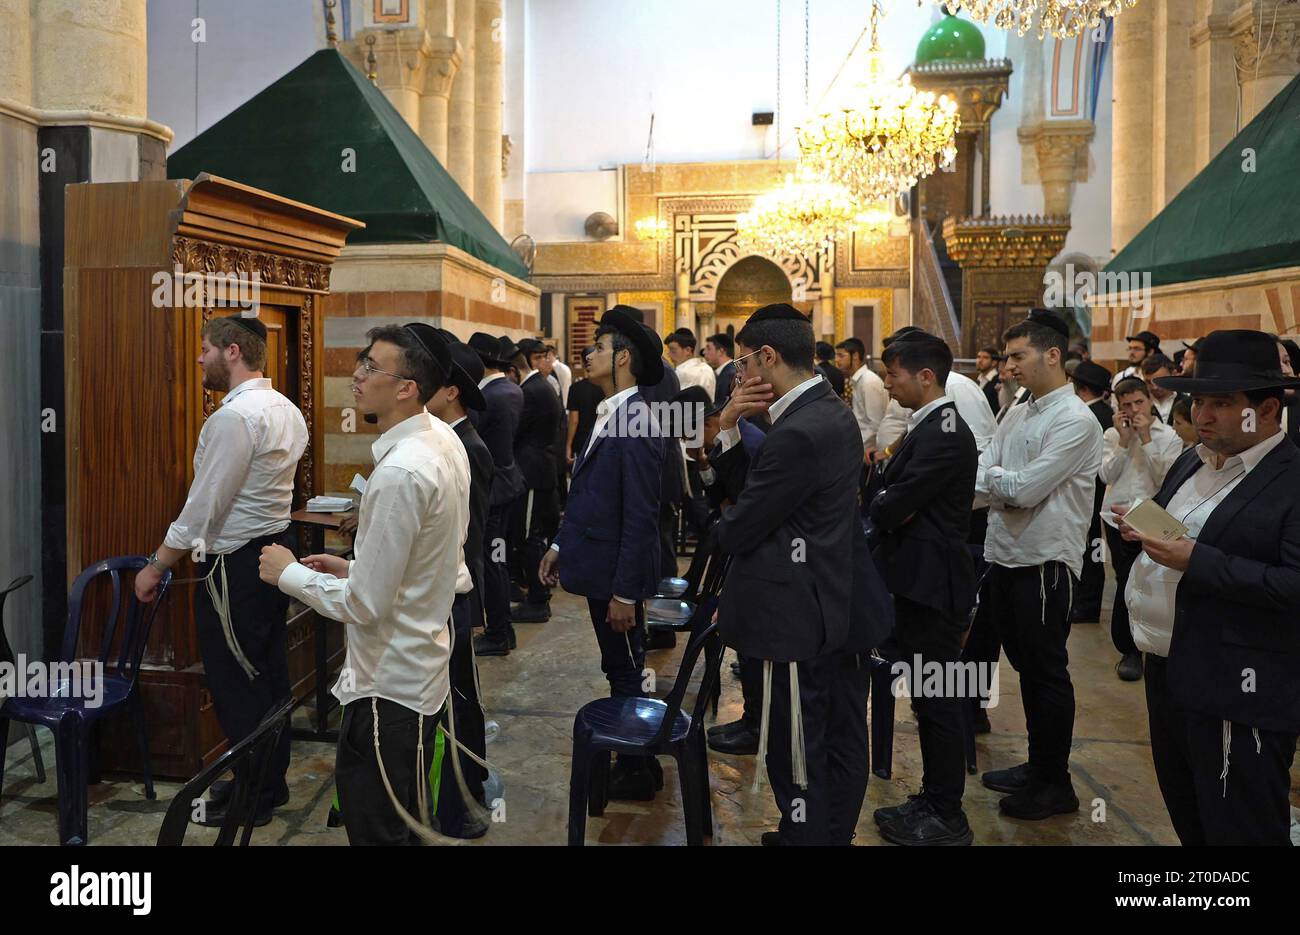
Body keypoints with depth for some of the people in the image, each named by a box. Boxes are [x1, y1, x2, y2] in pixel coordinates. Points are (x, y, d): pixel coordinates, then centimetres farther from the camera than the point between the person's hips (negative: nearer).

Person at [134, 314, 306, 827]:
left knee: (235, 686, 3)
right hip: (274, 550, 9)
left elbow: (202, 509, -19)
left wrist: (155, 567, -9)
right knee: (269, 675, 17)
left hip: (234, 565, -9)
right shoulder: (286, 410, 9)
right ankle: (272, 780, 30)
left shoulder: (233, 417, -19)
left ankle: (251, 798, 16)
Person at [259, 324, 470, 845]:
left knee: (377, 828, 5)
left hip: (388, 689, -9)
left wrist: (288, 574, -8)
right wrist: (355, 567, 9)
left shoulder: (400, 473, -27)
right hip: (425, 670, 10)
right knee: (407, 824, 24)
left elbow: (366, 606, -22)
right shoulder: (444, 440, 2)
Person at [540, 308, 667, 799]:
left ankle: (638, 772, 23)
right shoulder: (608, 416, 9)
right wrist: (561, 545, 14)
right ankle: (631, 760, 35)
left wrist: (625, 592, -21)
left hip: (618, 574, -9)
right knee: (620, 669, 20)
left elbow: (641, 517, -22)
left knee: (627, 672, 6)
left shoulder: (636, 424, -21)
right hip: (599, 564, 9)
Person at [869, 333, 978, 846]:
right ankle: (933, 799, 30)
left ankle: (947, 818, 15)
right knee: (927, 697, 17)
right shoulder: (928, 428, 13)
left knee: (937, 700, 2)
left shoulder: (944, 434, -19)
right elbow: (899, 500, 9)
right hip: (919, 578, 10)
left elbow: (892, 507, -24)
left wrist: (869, 508, -5)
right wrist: (885, 508, -11)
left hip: (931, 582, -10)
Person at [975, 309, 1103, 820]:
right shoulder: (1016, 415, 10)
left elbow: (1025, 489, -22)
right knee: (1024, 665, 18)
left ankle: (1056, 782, 20)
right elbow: (983, 474, 3)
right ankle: (1038, 764, 33)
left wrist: (988, 475, -7)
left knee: (1046, 672, 4)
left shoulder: (1075, 420, -15)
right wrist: (989, 478, -17)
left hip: (1044, 562, -8)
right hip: (1005, 554, 8)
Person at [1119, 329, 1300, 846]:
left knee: (1240, 830, 5)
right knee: (1187, 819, 23)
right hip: (1168, 670, 8)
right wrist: (1144, 531, 1)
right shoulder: (1189, 463, 10)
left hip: (1237, 690, -8)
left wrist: (1197, 562, -26)